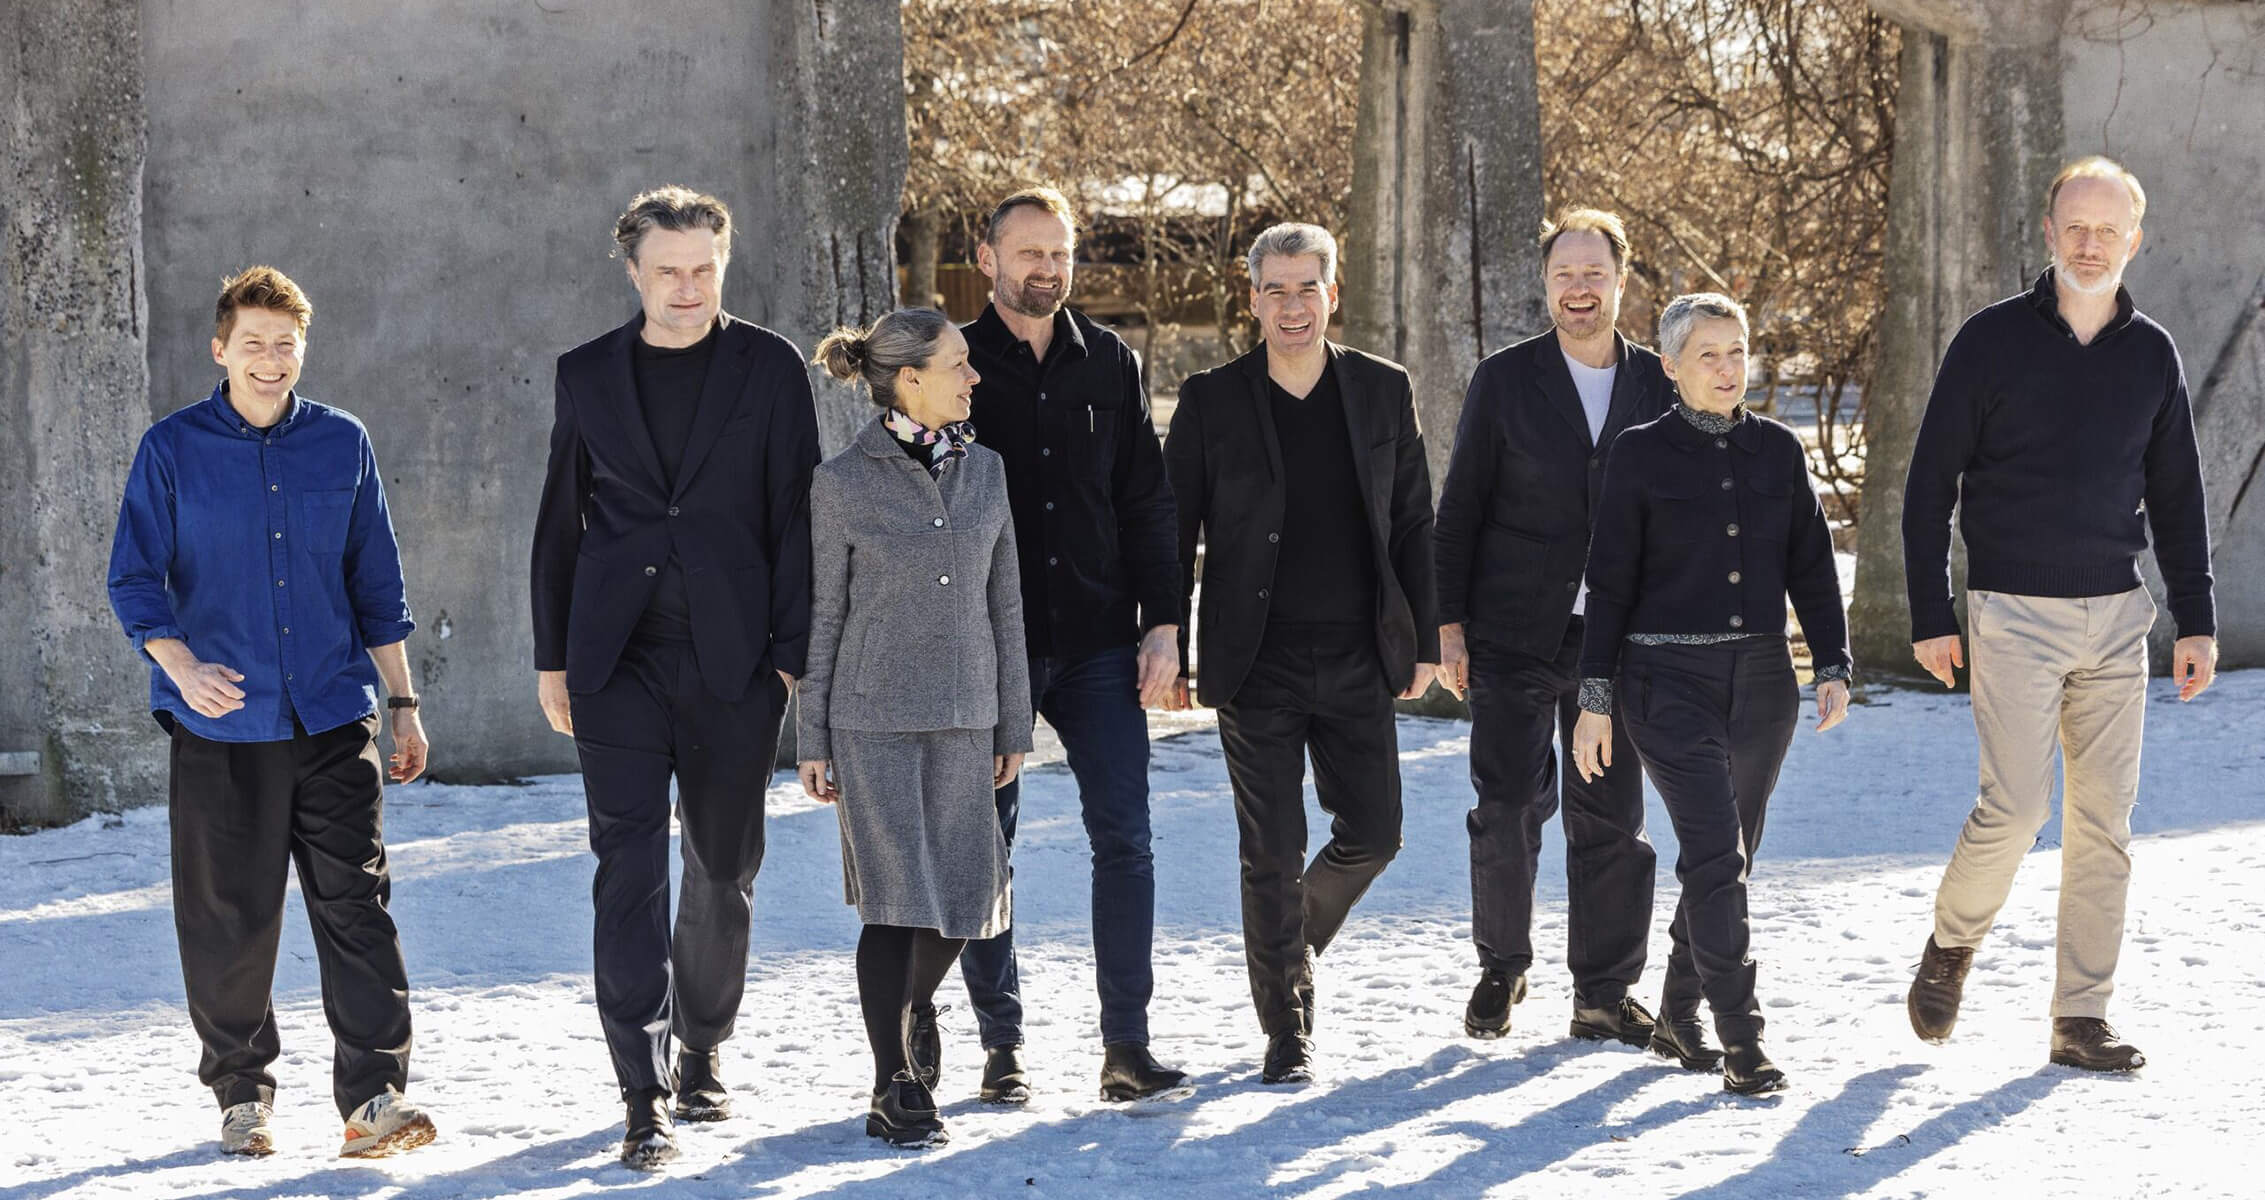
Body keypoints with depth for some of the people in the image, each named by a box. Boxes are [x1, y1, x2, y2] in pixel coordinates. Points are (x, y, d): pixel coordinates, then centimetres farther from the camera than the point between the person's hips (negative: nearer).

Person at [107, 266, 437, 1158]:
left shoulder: (343, 443, 8)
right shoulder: (173, 449, 1)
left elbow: (377, 583, 14)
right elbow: (134, 580, 0)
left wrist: (402, 701, 13)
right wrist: (183, 665, -18)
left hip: (334, 717, 1)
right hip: (221, 726, -1)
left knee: (357, 902, -7)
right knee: (229, 919, 5)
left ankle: (374, 1097, -6)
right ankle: (241, 1092, 21)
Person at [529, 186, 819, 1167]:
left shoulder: (769, 369, 2)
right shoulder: (587, 374, 8)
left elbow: (796, 517, 0)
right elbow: (560, 521, 12)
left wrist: (795, 655, -5)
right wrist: (552, 656, 9)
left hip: (733, 660, 0)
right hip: (619, 661, 0)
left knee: (724, 867, 10)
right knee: (629, 867, -9)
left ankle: (702, 1051, 30)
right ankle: (645, 1095, -9)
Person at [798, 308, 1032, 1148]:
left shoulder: (984, 471, 7)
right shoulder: (843, 482, -5)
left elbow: (1004, 605, 11)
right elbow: (823, 616, -1)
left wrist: (1014, 724, 9)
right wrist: (812, 741, -1)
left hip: (964, 719, 4)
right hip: (874, 719, -4)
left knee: (965, 901, 5)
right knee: (900, 900, -6)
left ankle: (901, 1032, 31)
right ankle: (894, 1089, 5)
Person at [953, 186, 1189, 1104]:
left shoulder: (1110, 365, 9)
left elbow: (1146, 504, 10)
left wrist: (1162, 622, 2)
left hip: (1099, 644, 2)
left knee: (1123, 836, -4)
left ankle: (1126, 1045, 0)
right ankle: (1000, 1044, 14)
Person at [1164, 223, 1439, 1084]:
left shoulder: (1384, 391, 5)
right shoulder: (1211, 401, -2)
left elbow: (1413, 523, 9)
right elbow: (1173, 535, 2)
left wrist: (1423, 641, 6)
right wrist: (1169, 654, -1)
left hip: (1358, 660, 3)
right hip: (1257, 666, -2)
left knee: (1372, 834, 6)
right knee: (1272, 853, -1)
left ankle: (1293, 943, 35)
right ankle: (1287, 1030, 11)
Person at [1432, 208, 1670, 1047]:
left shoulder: (1658, 386, 8)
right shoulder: (1503, 380, 3)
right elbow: (1461, 509, 3)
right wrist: (1449, 624, -2)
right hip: (1515, 633, -1)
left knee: (1612, 814, 3)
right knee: (1507, 807, -2)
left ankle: (1604, 993, 13)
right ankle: (1501, 967, 18)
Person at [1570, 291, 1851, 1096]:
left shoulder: (1778, 450, 8)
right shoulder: (1641, 456, -2)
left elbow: (1812, 569, 11)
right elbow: (1610, 583, -1)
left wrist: (1833, 665, 0)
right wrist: (1595, 698, -5)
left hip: (1761, 680, 4)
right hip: (1669, 680, -4)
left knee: (1724, 859, 11)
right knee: (1717, 853, -14)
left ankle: (1678, 1019, 27)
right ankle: (1742, 1040, -11)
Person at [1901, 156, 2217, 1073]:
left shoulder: (2152, 354, 8)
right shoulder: (1992, 340, -3)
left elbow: (2176, 496, 14)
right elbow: (1930, 482, -1)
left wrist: (2196, 620, 7)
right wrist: (1930, 617, -6)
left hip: (2116, 617, 4)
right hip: (2015, 614, -4)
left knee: (2104, 818, 1)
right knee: (2014, 808, -12)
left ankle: (2081, 1019, 8)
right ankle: (1952, 944, 16)